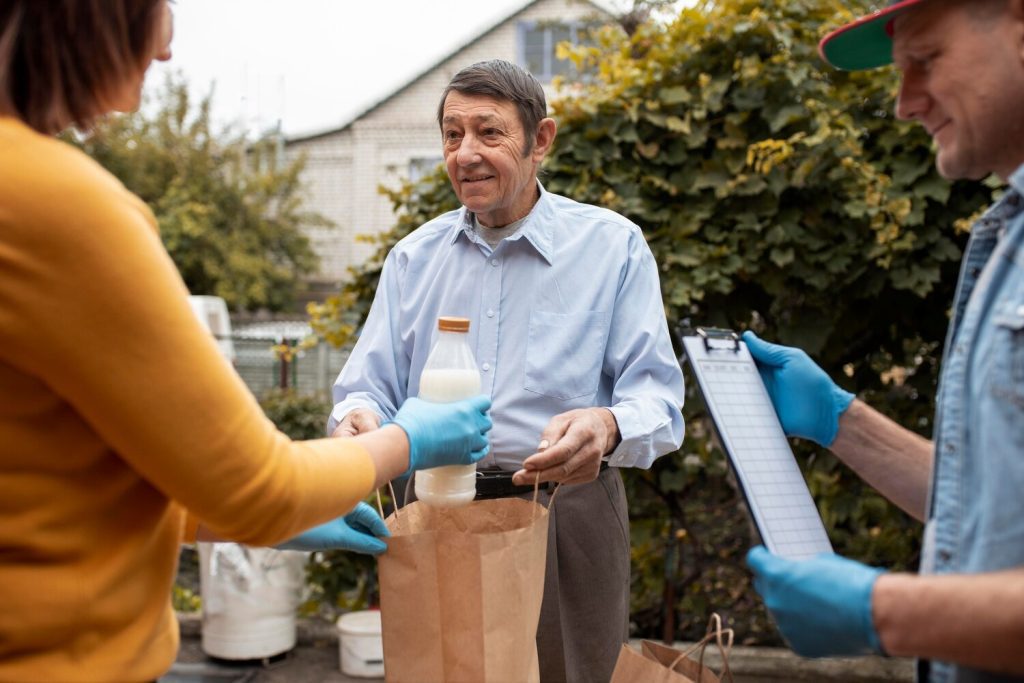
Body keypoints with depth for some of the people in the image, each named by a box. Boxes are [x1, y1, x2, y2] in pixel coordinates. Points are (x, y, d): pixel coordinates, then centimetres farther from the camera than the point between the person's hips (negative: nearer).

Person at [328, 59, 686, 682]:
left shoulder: (613, 246, -2)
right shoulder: (414, 257, 9)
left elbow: (657, 395, -9)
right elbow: (371, 386, 6)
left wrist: (607, 428, -31)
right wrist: (358, 420, -18)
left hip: (567, 520, -2)